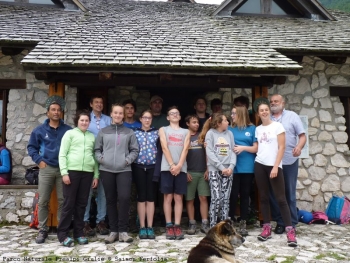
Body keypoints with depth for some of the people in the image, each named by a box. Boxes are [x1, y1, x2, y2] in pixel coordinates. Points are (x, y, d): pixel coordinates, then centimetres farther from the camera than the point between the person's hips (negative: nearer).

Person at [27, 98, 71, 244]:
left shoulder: (68, 130, 5)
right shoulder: (40, 130, 5)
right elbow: (31, 147, 10)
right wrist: (39, 160, -2)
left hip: (63, 169, 0)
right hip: (46, 169, 0)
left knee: (63, 200, 4)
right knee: (43, 201, 2)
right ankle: (42, 230, 13)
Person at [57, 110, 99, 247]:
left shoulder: (92, 136, 16)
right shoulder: (70, 133, 5)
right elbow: (62, 154, -1)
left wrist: (96, 175, 11)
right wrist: (64, 172, -9)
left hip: (87, 172, 4)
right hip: (72, 171, -3)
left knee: (82, 203, 8)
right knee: (69, 203, 0)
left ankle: (79, 232, 18)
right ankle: (62, 234, 10)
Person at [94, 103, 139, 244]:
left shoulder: (129, 132, 9)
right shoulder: (103, 132, 13)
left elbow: (135, 150, 7)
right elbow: (97, 149, 13)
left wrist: (128, 160, -7)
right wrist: (100, 158, -5)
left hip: (124, 170, -1)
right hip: (106, 170, 2)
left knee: (124, 198, -13)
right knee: (110, 200, 7)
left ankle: (123, 231, 0)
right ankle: (113, 231, 16)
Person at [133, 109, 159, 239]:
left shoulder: (156, 132, 8)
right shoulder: (135, 133, 6)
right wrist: (130, 162, -5)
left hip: (152, 167, 1)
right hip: (139, 167, -1)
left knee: (150, 197, 3)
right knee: (141, 197, 3)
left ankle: (150, 227, 10)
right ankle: (142, 227, 9)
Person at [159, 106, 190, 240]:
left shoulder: (186, 132, 15)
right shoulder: (163, 130, 11)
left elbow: (185, 149, 2)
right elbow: (165, 148, -1)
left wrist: (179, 165, -12)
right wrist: (172, 165, -13)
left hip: (181, 168, 1)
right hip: (167, 168, -1)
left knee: (178, 198, 3)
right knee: (168, 197, 1)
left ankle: (177, 226, 7)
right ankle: (169, 226, 6)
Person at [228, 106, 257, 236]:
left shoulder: (252, 129, 4)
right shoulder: (229, 129, 9)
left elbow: (256, 148, 2)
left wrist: (243, 148, -13)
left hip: (247, 168, 0)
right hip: (233, 168, 0)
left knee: (245, 195, 7)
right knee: (233, 195, 0)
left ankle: (243, 223, 16)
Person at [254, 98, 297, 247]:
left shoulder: (277, 126, -3)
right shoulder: (258, 129, 11)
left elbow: (282, 147, -7)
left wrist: (275, 167, -13)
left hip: (274, 166, -4)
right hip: (259, 165, 5)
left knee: (280, 198, -6)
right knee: (263, 197, 7)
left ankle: (290, 231, -2)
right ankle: (267, 228, 15)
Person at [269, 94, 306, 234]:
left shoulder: (292, 116, 2)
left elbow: (302, 135, -3)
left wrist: (299, 147, -21)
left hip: (289, 161, -2)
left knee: (289, 193, 7)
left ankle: (292, 223, 18)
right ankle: (280, 222, 20)